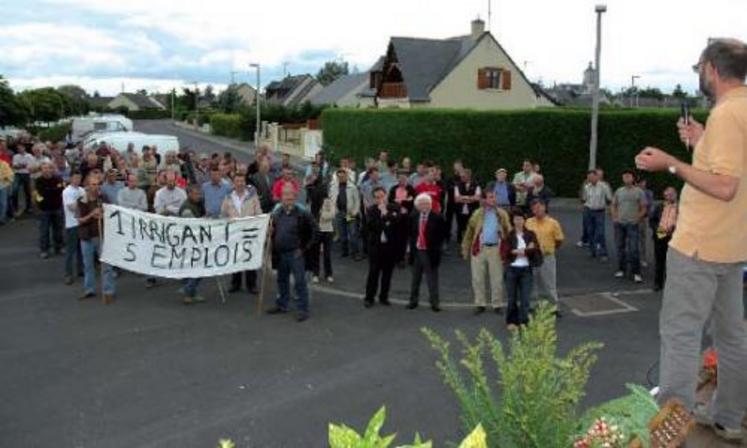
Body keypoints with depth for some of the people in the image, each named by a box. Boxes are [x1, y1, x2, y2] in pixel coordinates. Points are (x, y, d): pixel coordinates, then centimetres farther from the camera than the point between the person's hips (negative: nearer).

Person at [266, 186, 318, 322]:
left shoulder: (302, 213, -11)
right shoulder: (276, 212, 5)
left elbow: (312, 232, -6)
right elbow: (273, 230, 18)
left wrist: (304, 247, -8)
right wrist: (274, 249, 8)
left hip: (295, 253, -6)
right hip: (280, 253, 6)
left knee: (299, 281, -3)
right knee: (282, 280, 17)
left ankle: (303, 309, 4)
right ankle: (281, 305, 31)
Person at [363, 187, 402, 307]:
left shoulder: (394, 208, 1)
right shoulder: (370, 210, -1)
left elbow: (398, 221, -16)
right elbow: (371, 225, -16)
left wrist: (386, 214, -17)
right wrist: (383, 216, -17)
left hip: (390, 245, 2)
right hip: (375, 245, -1)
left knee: (387, 272, 9)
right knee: (373, 272, 2)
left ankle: (384, 297, 21)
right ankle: (369, 298, 12)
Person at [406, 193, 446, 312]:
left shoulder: (437, 218, -10)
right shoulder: (413, 217, 3)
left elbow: (443, 234, -5)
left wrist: (436, 246, -9)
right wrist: (412, 243, 4)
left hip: (430, 252, -4)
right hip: (417, 251, 4)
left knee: (432, 279, 2)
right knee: (415, 278, 15)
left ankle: (434, 302, 9)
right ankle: (413, 300, 27)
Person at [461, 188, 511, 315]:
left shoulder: (502, 214, 1)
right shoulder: (477, 214, 3)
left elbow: (508, 232, 0)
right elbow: (469, 232, 5)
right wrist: (465, 250, 4)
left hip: (496, 249, -1)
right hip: (479, 248, 1)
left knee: (497, 279, 5)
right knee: (477, 279, 5)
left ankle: (497, 304, 17)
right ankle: (480, 304, 17)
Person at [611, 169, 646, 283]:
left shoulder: (639, 192, 0)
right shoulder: (619, 191, 10)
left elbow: (643, 208, 0)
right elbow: (613, 206, 15)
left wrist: (637, 218, -9)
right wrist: (614, 217, 3)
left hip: (632, 224, -4)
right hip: (619, 223, 4)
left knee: (633, 249, -9)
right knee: (620, 247, 10)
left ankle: (636, 273, -4)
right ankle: (621, 269, 21)